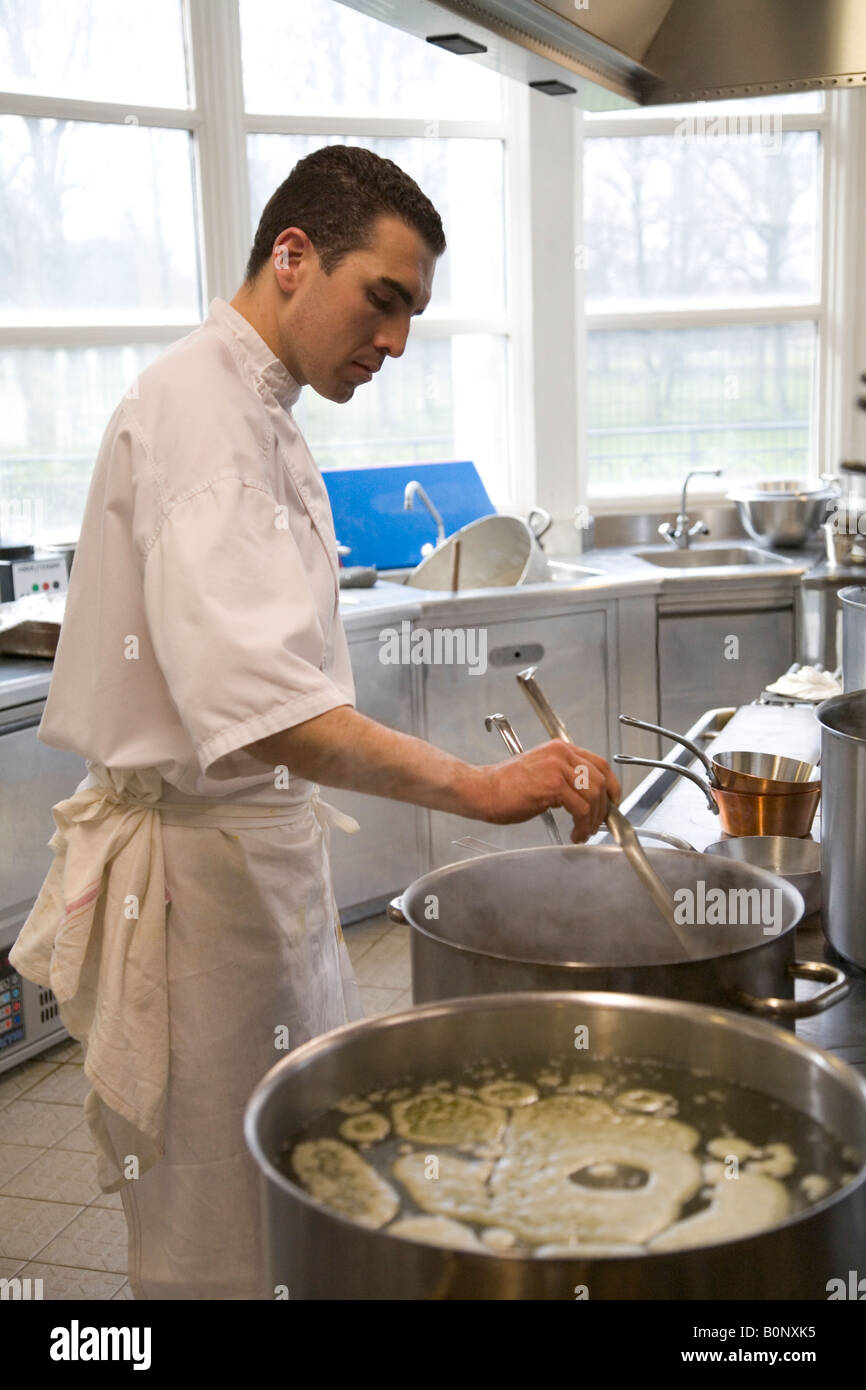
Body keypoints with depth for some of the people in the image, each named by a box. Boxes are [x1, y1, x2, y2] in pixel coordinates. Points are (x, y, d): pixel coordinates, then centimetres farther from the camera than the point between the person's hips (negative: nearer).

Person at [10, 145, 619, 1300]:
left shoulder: (252, 414, 14)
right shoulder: (197, 407, -19)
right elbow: (250, 700, -33)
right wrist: (476, 787, -35)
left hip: (264, 841, 10)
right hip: (200, 861, -10)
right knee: (220, 1237, 5)